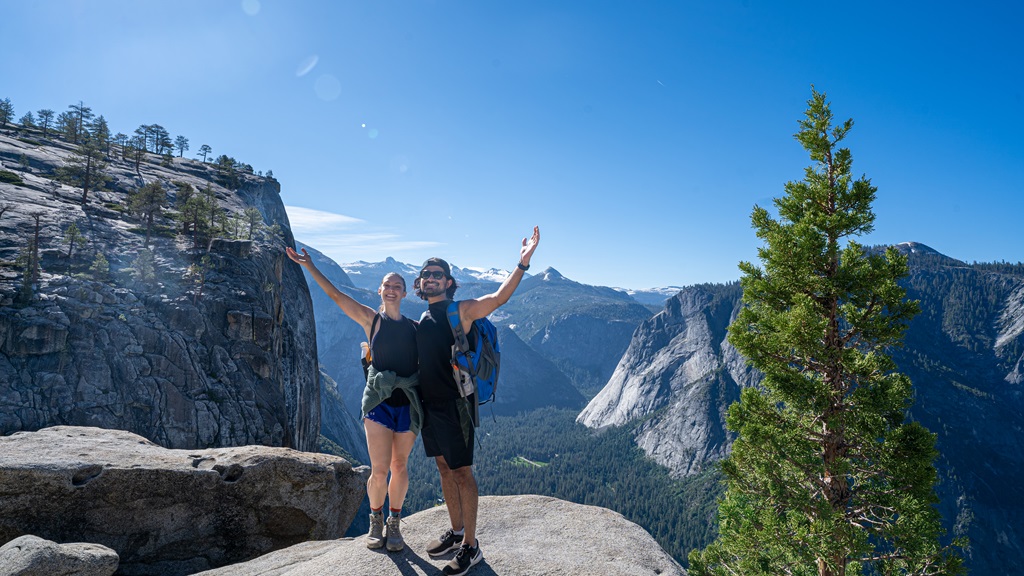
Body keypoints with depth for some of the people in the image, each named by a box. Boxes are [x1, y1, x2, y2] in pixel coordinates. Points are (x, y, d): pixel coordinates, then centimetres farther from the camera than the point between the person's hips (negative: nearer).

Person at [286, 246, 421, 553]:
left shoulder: (415, 327, 9)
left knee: (399, 467, 10)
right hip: (379, 402, -2)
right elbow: (335, 294, 0)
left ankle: (394, 524, 28)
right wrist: (309, 265, -3)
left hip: (408, 404, 2)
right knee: (379, 471, -4)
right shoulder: (371, 319, 3)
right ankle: (375, 522, 23)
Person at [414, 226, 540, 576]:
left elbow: (499, 298, -24)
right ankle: (456, 532, 32)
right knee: (444, 468, 16)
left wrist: (523, 262, -35)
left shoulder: (460, 311, -9)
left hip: (454, 404, -7)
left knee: (461, 472, 0)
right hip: (429, 404, 7)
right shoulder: (422, 320, 12)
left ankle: (471, 547, 13)